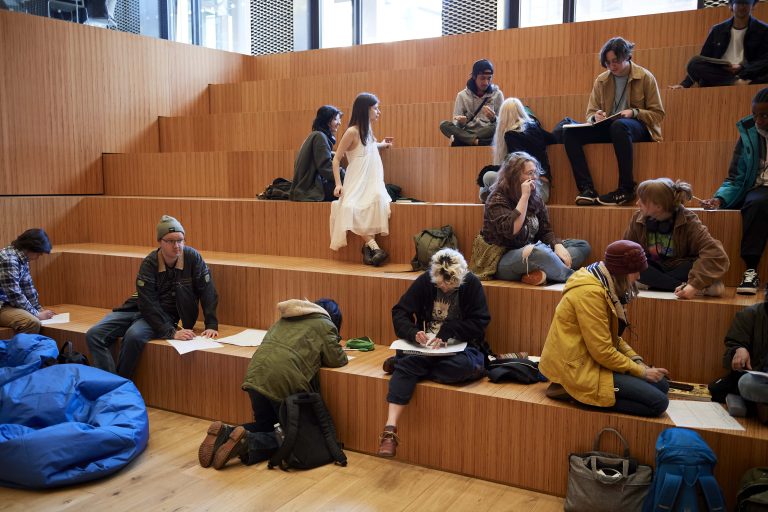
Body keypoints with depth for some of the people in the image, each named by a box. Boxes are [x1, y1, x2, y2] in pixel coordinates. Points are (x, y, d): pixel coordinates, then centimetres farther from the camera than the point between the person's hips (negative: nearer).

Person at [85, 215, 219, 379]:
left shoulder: (192, 258, -14)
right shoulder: (149, 264, -15)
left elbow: (208, 292, -9)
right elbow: (148, 304, -20)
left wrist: (211, 325, -17)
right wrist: (171, 332, -29)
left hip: (165, 313, -2)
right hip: (139, 308, 2)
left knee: (134, 335, -32)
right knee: (94, 335, -16)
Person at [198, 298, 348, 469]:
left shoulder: (285, 319, 27)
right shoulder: (324, 324, 8)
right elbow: (338, 360, 5)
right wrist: (318, 355, 27)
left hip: (255, 376, 7)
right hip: (284, 383, -6)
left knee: (265, 425, 25)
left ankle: (225, 433, 0)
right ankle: (249, 443, -13)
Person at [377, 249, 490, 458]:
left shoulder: (472, 284, -6)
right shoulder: (424, 281, -2)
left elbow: (479, 323, -8)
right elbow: (399, 313, -4)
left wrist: (448, 331, -22)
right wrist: (414, 333, -24)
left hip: (461, 346, -1)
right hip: (426, 346, 1)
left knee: (465, 366, -37)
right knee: (407, 363, -32)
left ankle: (403, 364, -18)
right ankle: (390, 429, -37)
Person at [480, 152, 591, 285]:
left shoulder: (535, 199, 9)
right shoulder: (497, 200, -11)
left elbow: (545, 231, 11)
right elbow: (511, 231, -27)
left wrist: (558, 245, -11)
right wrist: (524, 197, -23)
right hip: (502, 261, -8)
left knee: (583, 246, -1)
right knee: (538, 252, -39)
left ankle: (542, 273, -27)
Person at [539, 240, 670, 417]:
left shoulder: (607, 286, 8)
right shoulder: (590, 293, -23)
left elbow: (613, 336, 16)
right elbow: (602, 352, -23)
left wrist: (636, 360, 1)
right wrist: (641, 371, -12)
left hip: (591, 358, 10)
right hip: (578, 367, -10)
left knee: (661, 385, 9)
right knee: (658, 402, -12)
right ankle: (576, 391, -9)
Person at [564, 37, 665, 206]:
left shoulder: (645, 77, 1)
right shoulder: (601, 80, 12)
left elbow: (658, 114, 0)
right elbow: (590, 113, 15)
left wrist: (634, 112, -18)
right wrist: (596, 117, -11)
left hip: (639, 128, -4)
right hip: (608, 127, 5)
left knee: (619, 125, -42)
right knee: (569, 132, -21)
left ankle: (626, 189, -36)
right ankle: (587, 189, -31)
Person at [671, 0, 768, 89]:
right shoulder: (717, 30, 13)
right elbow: (700, 62, 12)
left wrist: (742, 68, -19)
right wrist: (685, 84, 0)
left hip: (747, 76, -3)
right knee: (694, 63, -25)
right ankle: (738, 83, -32)